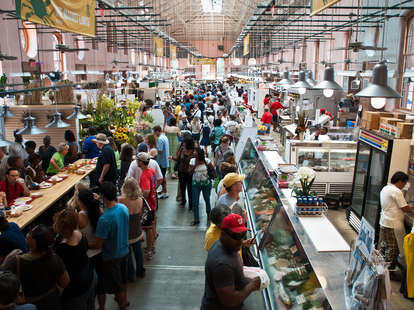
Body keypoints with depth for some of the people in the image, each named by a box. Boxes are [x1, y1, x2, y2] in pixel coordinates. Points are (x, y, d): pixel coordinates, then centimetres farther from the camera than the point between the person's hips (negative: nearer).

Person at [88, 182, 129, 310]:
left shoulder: (104, 219, -34)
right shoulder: (124, 208, -12)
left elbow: (97, 245, -26)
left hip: (112, 257, -7)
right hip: (124, 251, 7)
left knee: (117, 286, 16)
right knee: (123, 280, 30)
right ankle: (124, 300, 53)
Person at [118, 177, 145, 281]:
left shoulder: (121, 200, -27)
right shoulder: (139, 199, -13)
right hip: (137, 232, 4)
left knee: (127, 253, 16)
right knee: (138, 251, 23)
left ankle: (131, 275, 31)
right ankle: (140, 271, 41)